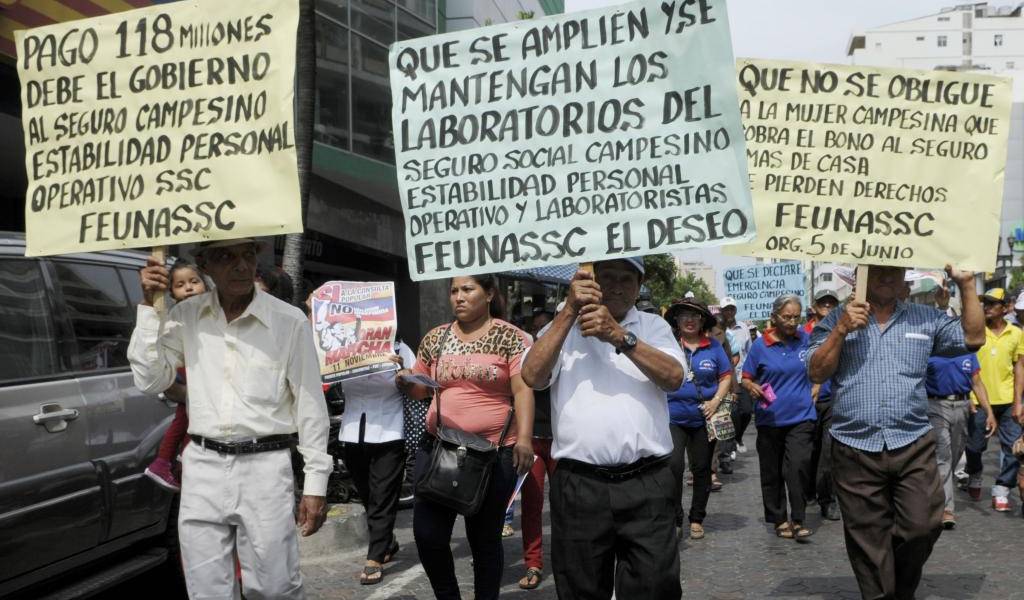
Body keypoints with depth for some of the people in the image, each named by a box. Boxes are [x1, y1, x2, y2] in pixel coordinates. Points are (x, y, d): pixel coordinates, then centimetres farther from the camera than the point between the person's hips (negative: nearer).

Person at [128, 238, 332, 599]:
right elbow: (150, 380, 3)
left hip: (265, 467, -3)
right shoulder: (185, 317, 5)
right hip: (202, 468, 3)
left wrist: (316, 484, -4)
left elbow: (310, 403, -2)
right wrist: (149, 306, -3)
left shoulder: (290, 321, -5)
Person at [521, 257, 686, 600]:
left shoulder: (653, 326, 12)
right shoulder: (564, 326, 9)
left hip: (646, 484, 0)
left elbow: (673, 377, -6)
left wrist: (619, 336, -16)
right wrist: (570, 311, -12)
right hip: (578, 486, 0)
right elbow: (533, 377, -7)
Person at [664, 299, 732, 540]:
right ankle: (674, 519, -2)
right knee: (674, 465, -15)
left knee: (702, 468, 11)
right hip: (673, 416, -2)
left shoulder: (713, 346, 3)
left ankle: (697, 519, 26)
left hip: (704, 418, 2)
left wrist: (716, 400, -7)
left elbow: (726, 376, 7)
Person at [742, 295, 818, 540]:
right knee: (772, 472, 9)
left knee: (799, 466, -15)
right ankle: (779, 519, 24)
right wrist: (753, 388, -18)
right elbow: (746, 378, 0)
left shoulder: (805, 339, 1)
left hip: (801, 416, 0)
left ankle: (798, 520, -2)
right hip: (769, 418, 0)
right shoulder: (760, 344, -4)